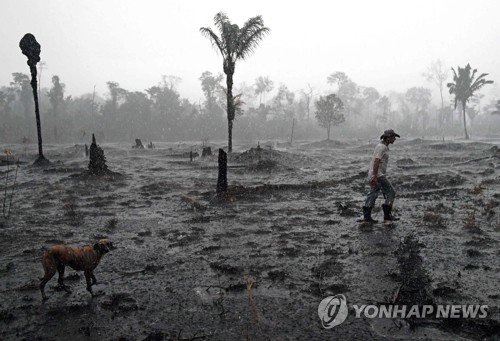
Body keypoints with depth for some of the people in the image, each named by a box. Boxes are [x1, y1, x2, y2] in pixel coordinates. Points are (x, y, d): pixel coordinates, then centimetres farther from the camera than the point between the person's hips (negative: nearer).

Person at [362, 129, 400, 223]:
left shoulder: (382, 146, 18)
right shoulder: (382, 147, -14)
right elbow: (376, 162, -23)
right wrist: (375, 177, -27)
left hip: (377, 175, 10)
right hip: (378, 175, -10)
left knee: (373, 194, 8)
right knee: (391, 192, -3)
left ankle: (367, 217, 9)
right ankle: (387, 215, -1)